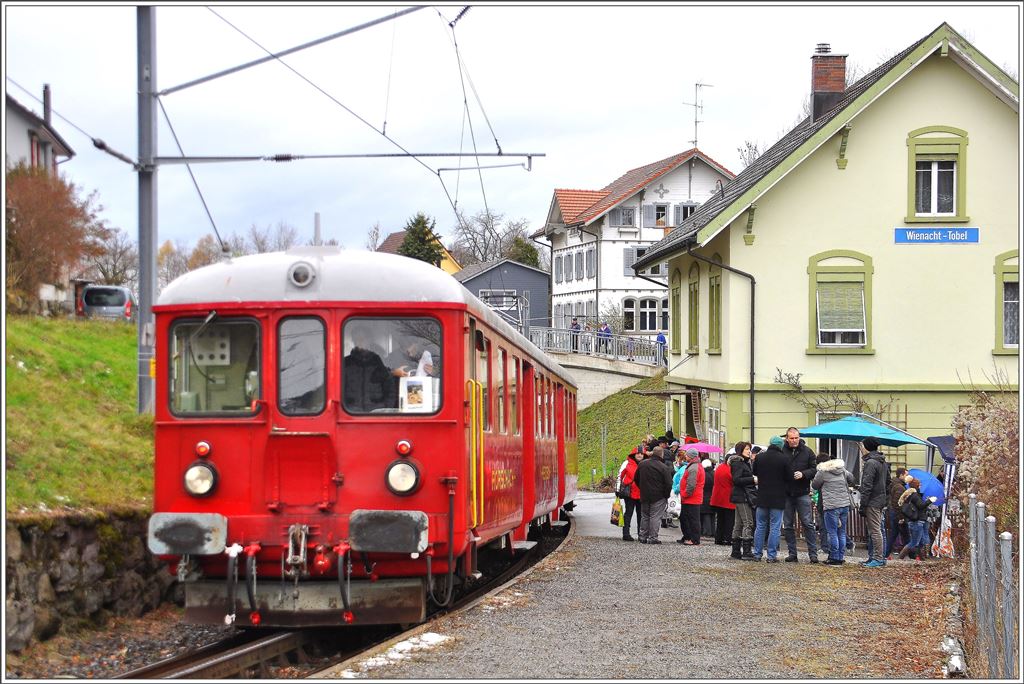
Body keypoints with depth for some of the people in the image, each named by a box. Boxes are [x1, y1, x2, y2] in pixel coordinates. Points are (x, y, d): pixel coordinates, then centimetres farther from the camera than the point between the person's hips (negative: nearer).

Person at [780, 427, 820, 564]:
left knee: (808, 524, -3)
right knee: (787, 525, 7)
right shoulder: (781, 451, 0)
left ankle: (813, 553, 1)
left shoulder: (807, 452, 2)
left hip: (802, 493, -1)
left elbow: (814, 469, 1)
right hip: (786, 494, 1)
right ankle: (792, 553, 15)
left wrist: (803, 474, -16)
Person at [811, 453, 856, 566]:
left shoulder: (822, 472, -6)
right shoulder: (842, 469, 11)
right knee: (842, 533, 11)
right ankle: (841, 557, 14)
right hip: (845, 505, 6)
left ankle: (834, 558, -3)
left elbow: (814, 485, 6)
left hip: (831, 506, -6)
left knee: (832, 533, -2)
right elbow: (851, 479, 27)